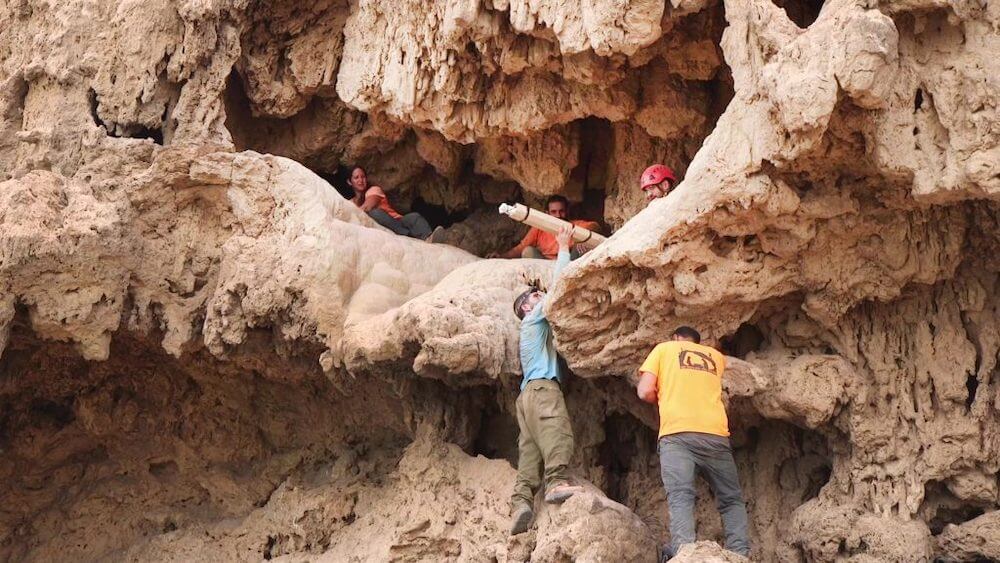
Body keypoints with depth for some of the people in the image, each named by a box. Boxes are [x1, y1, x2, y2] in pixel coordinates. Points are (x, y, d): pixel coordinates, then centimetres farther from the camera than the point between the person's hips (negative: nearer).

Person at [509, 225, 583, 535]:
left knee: (530, 448, -8)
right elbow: (557, 283, 7)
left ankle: (521, 501, -23)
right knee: (555, 431, -28)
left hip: (529, 391, 9)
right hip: (542, 386, -9)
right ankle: (557, 482, -46)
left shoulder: (537, 326, 36)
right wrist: (564, 248, 13)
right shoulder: (534, 317, 12)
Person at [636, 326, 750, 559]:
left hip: (676, 433, -2)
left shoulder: (664, 348, 17)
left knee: (680, 496, -12)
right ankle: (740, 554, -8)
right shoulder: (716, 356, 28)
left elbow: (645, 392, 7)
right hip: (715, 433, 3)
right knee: (731, 499, 10)